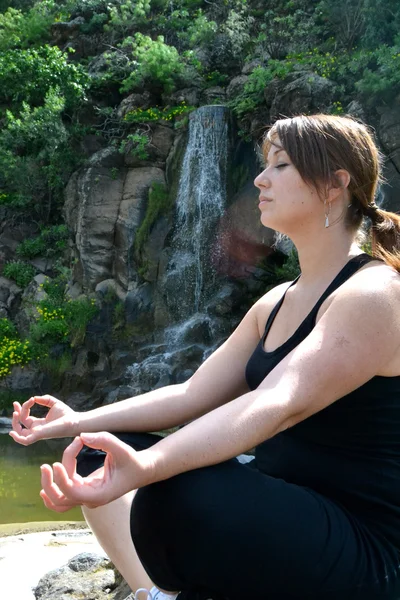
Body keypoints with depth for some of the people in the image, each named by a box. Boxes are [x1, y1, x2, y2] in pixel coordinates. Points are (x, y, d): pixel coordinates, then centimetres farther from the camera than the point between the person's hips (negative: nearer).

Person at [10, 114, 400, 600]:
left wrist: (147, 465, -45)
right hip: (276, 510, 9)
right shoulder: (276, 303, 12)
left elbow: (281, 404, -32)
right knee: (97, 455, 4)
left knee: (176, 495, -36)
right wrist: (79, 421, 1)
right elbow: (192, 396, 9)